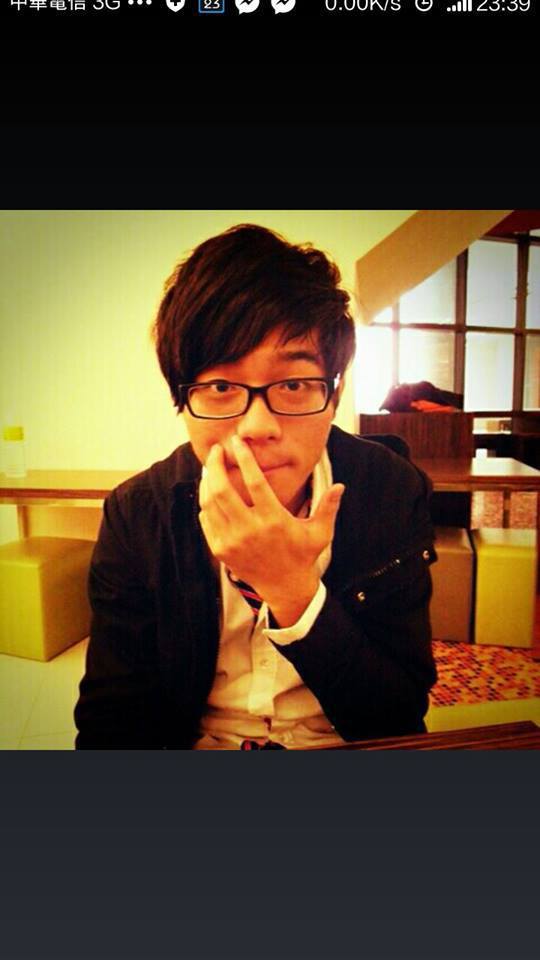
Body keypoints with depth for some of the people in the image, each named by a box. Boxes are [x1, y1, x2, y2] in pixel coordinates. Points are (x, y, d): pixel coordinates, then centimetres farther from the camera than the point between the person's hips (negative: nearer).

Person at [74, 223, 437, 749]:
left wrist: (294, 592, -27)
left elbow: (401, 718, -13)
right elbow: (111, 721, -9)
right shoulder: (135, 515, -11)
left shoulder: (394, 493, -14)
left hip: (348, 747, 1)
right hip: (196, 746, 1)